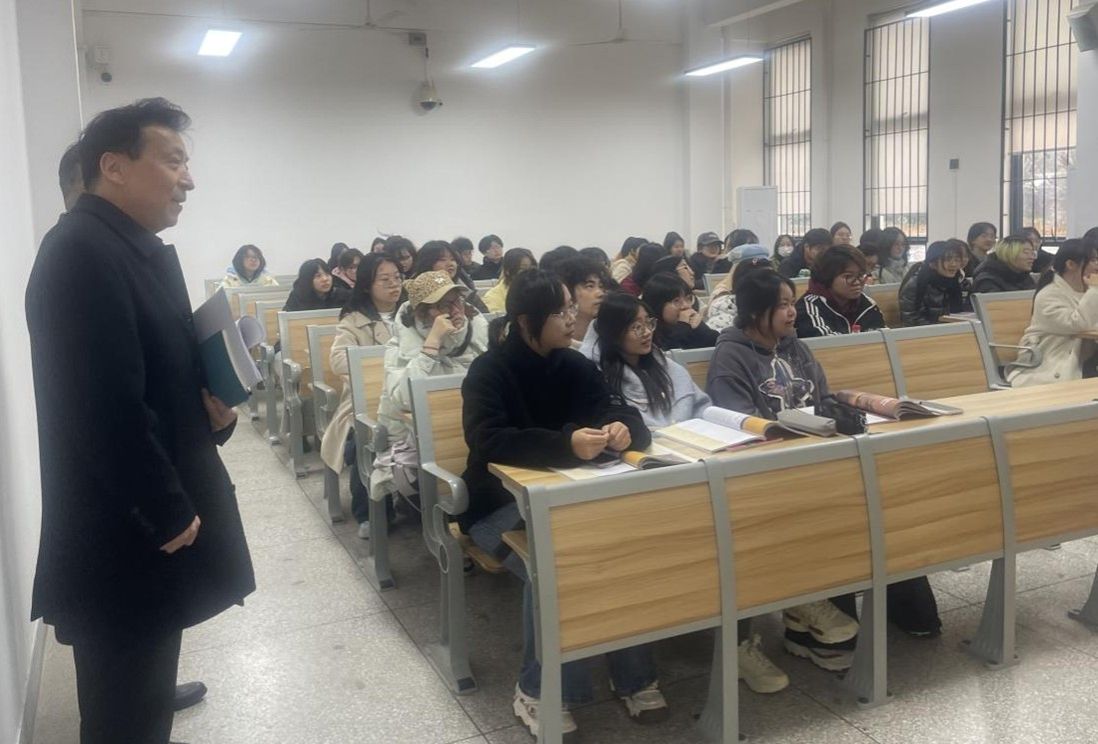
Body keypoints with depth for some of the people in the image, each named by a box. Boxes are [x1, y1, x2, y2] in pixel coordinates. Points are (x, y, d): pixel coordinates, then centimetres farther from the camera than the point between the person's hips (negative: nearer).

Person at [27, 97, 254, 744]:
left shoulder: (141, 248, 11)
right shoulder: (82, 253, -20)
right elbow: (108, 409, -26)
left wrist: (211, 407, 0)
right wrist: (168, 515, -16)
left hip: (149, 518, 9)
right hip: (125, 535, -9)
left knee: (138, 688, 23)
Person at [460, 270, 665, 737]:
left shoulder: (576, 366, 2)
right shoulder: (489, 371, -15)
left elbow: (619, 413, -3)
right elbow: (487, 441, -30)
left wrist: (623, 429, -30)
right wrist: (566, 445, -43)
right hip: (500, 505, -4)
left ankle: (633, 679, -7)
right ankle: (538, 691, -12)